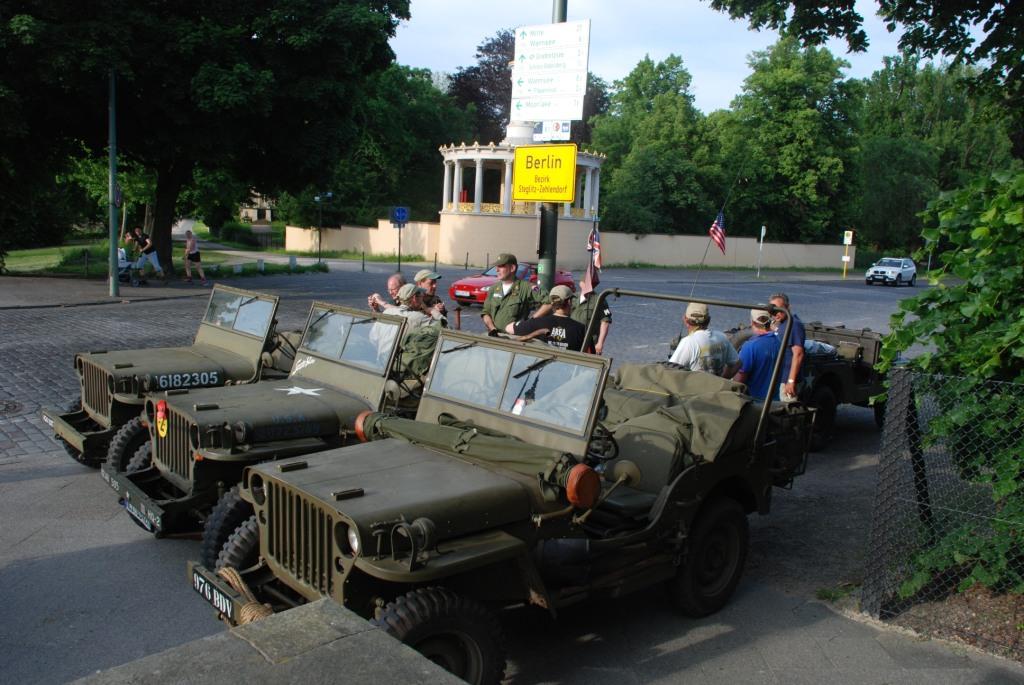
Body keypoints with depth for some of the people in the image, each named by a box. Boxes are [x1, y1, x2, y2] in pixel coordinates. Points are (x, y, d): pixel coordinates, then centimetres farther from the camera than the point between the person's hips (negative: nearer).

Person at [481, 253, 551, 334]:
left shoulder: (526, 288, -2)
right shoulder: (493, 289, 16)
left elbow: (549, 303, -7)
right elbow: (486, 312, 18)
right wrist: (492, 329, 0)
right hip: (494, 336, 4)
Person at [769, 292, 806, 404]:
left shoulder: (794, 325, -16)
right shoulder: (779, 324, 14)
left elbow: (798, 354, -23)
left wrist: (791, 381, -26)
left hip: (787, 379, -10)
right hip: (778, 378, 10)